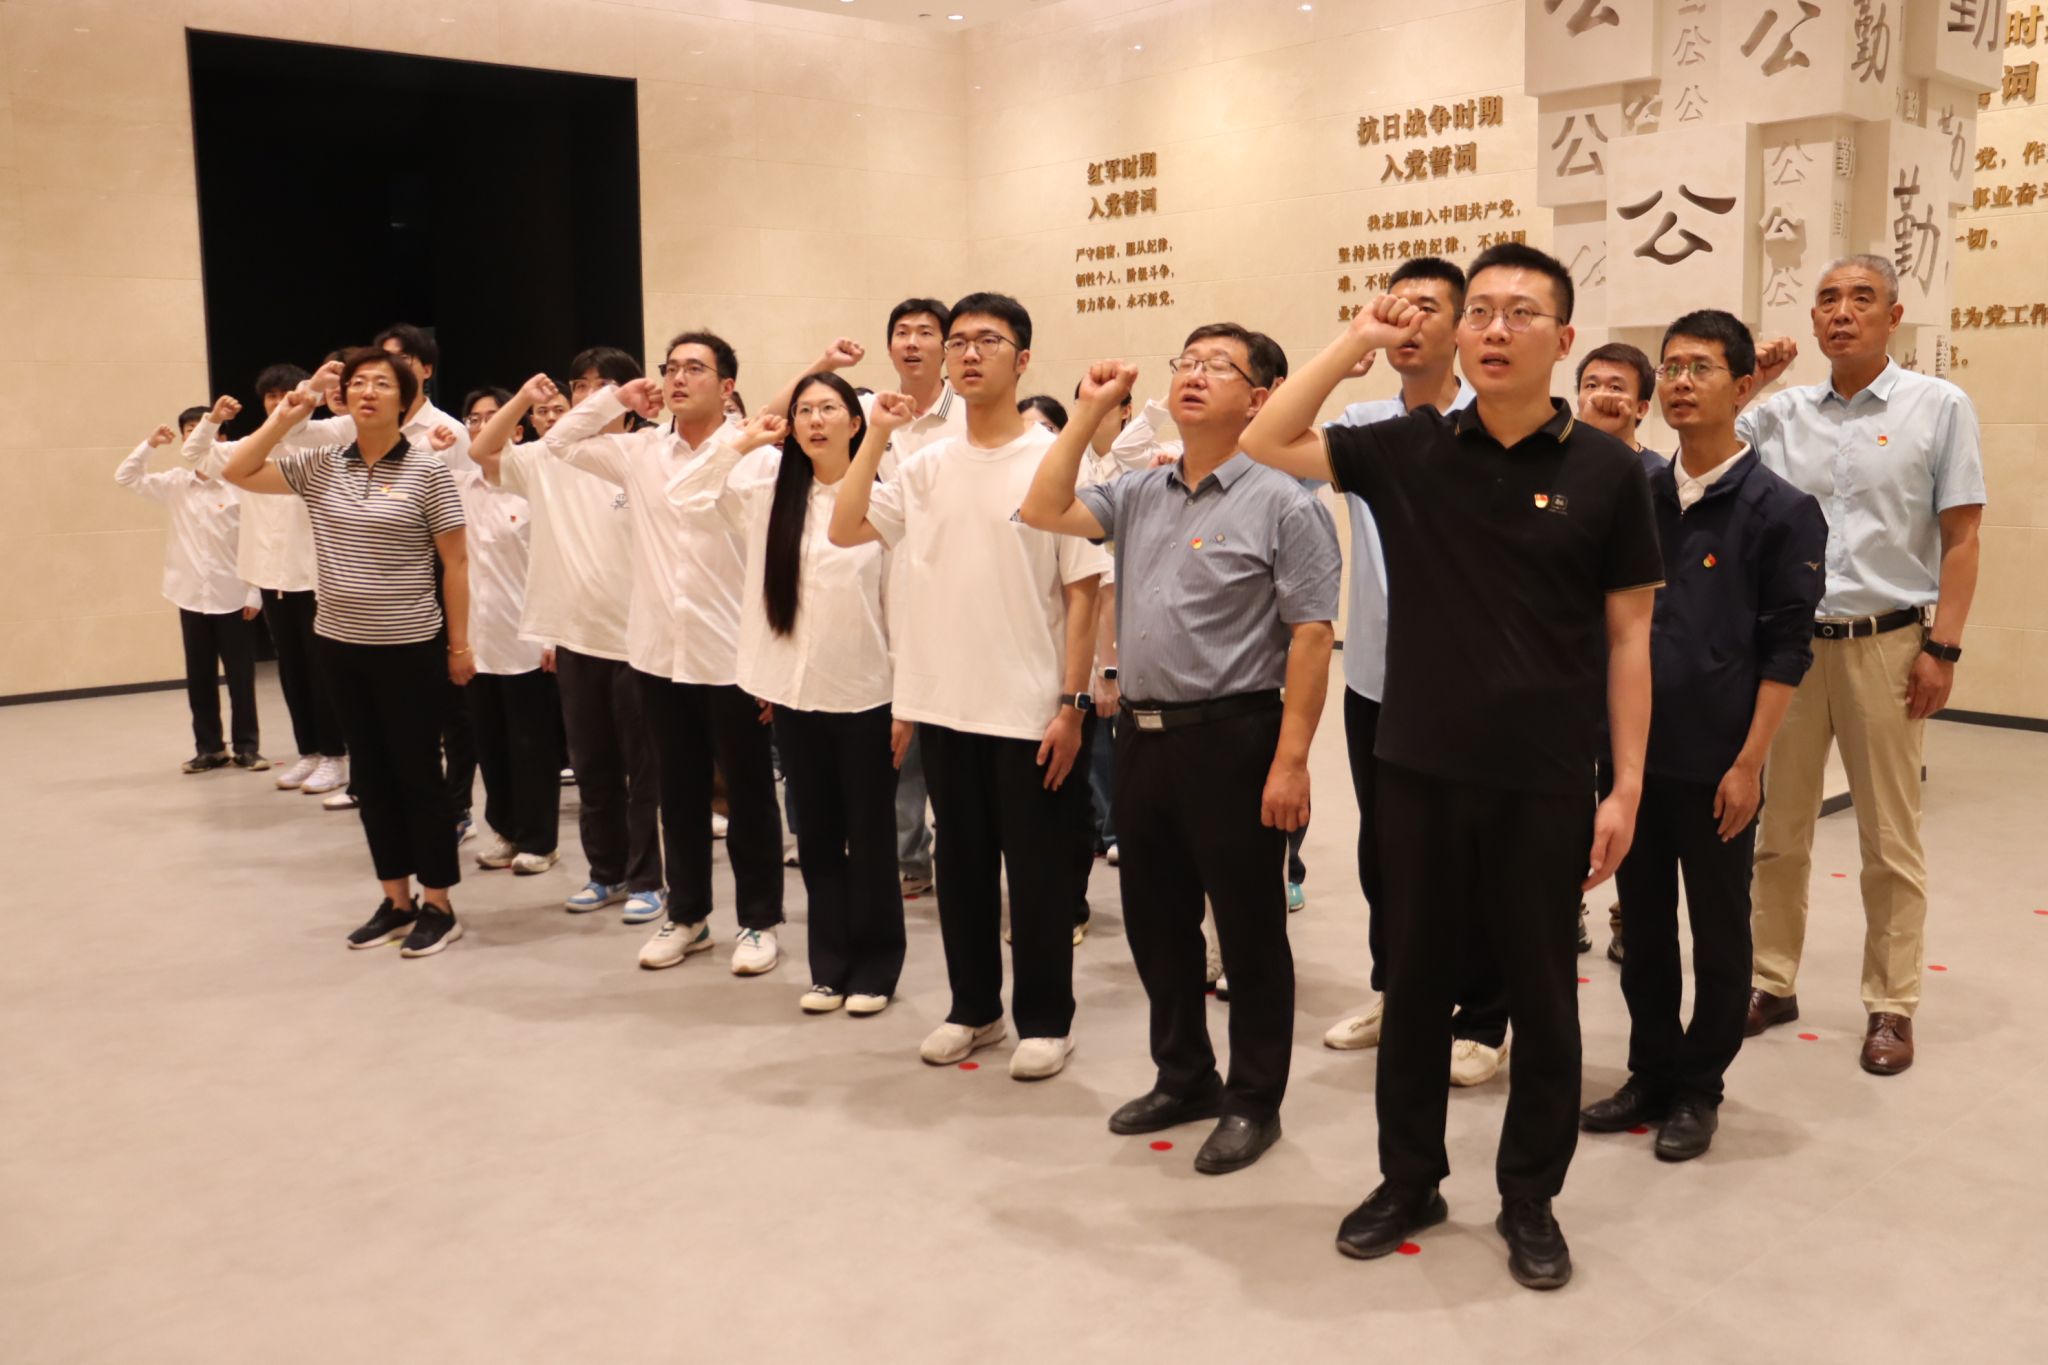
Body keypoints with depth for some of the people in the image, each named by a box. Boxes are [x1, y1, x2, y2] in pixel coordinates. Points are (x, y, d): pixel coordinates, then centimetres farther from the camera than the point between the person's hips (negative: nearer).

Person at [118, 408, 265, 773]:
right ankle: (209, 748, 18)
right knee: (199, 677, 9)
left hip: (233, 597, -4)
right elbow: (125, 477, 10)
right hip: (192, 596, 4)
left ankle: (247, 747, 13)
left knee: (240, 676, 3)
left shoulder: (239, 485, -7)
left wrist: (255, 592, -8)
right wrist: (150, 445, -2)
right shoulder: (175, 484, 5)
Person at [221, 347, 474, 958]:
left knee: (417, 774, 2)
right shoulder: (320, 465, 5)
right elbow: (238, 473, 4)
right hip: (340, 644, 5)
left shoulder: (428, 470, -8)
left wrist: (460, 641, -7)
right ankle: (395, 901, 23)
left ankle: (438, 907, 13)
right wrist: (284, 418, -3)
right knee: (370, 774, 12)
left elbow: (456, 560, -6)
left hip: (409, 646, -5)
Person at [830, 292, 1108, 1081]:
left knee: (1037, 872, 5)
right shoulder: (926, 467, 7)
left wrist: (1072, 703, -12)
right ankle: (973, 1008, 30)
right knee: (961, 865, 15)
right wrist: (876, 436, -3)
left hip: (1031, 710, -5)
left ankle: (1045, 1020, 20)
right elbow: (844, 530, 2)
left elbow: (1083, 592, -8)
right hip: (944, 705, 5)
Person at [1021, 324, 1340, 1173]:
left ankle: (1253, 1101, 21)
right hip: (1144, 734, 7)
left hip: (1233, 737, -7)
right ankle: (1183, 1077, 34)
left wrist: (1290, 760, -18)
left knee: (1249, 930, 5)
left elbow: (1311, 638, -12)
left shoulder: (1282, 504, -9)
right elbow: (1044, 512, 5)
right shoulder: (1140, 495, 11)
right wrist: (1088, 415, 3)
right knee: (1155, 921, 16)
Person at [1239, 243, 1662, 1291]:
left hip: (1545, 783, -1)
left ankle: (1530, 1199, 30)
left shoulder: (1606, 469, -4)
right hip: (1419, 770, 2)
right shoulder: (1409, 450, 1)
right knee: (1415, 982, 14)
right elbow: (1266, 443, -2)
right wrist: (1359, 341, -6)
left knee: (1542, 998, 11)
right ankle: (1409, 1178, 32)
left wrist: (1627, 785, -4)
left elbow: (1628, 634, -1)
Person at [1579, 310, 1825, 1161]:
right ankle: (1651, 1072, 29)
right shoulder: (1635, 491, 5)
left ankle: (1698, 1089, 24)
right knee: (1642, 924, 14)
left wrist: (1749, 762, -13)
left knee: (1718, 934, 9)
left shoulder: (1780, 510, -7)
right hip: (1630, 748, 4)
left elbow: (1786, 649, -9)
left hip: (1715, 762, -4)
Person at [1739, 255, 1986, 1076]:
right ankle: (1773, 983, 21)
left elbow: (1960, 537, -2)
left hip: (1887, 644, -3)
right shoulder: (1780, 415, 6)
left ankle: (1891, 1006, 16)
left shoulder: (1939, 407, 0)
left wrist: (1943, 648, -9)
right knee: (1779, 829, 9)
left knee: (1889, 840, 5)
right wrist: (1743, 384, 0)